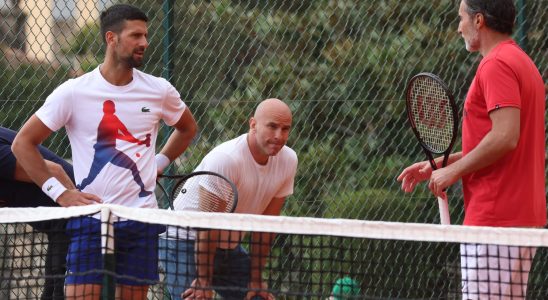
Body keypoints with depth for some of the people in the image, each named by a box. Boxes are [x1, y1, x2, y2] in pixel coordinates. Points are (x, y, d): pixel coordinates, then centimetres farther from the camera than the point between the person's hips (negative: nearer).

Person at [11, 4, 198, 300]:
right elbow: (22, 143, -1)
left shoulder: (159, 90, 4)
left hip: (142, 220, 3)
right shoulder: (73, 92, -5)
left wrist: (160, 162, 12)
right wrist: (60, 192, -7)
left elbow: (187, 127, 26)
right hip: (91, 218, -3)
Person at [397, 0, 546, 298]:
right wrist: (438, 164, 20)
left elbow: (505, 137, -23)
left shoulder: (496, 64, -13)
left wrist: (453, 171, -12)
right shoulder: (522, 62, 20)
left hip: (494, 218, -10)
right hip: (523, 217, 10)